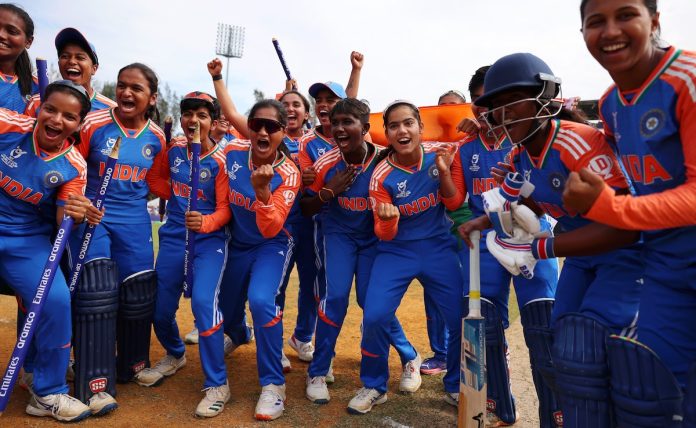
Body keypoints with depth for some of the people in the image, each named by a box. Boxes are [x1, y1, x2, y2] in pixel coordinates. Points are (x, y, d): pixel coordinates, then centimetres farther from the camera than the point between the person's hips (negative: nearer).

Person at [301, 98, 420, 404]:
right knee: (335, 297, -14)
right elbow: (305, 210, -6)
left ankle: (409, 357, 23)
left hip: (374, 236, -1)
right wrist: (328, 191, -23)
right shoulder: (326, 164, -15)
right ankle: (318, 373, 6)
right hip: (339, 234, 1)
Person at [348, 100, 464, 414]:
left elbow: (454, 204, -2)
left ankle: (457, 385, 26)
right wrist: (388, 219, -34)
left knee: (462, 318, -2)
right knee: (374, 316, -15)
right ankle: (374, 386, 11)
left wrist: (444, 171, -18)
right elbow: (385, 235, -11)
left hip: (438, 247, 2)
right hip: (396, 250, -2)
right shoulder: (382, 175, -14)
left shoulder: (440, 154, -8)